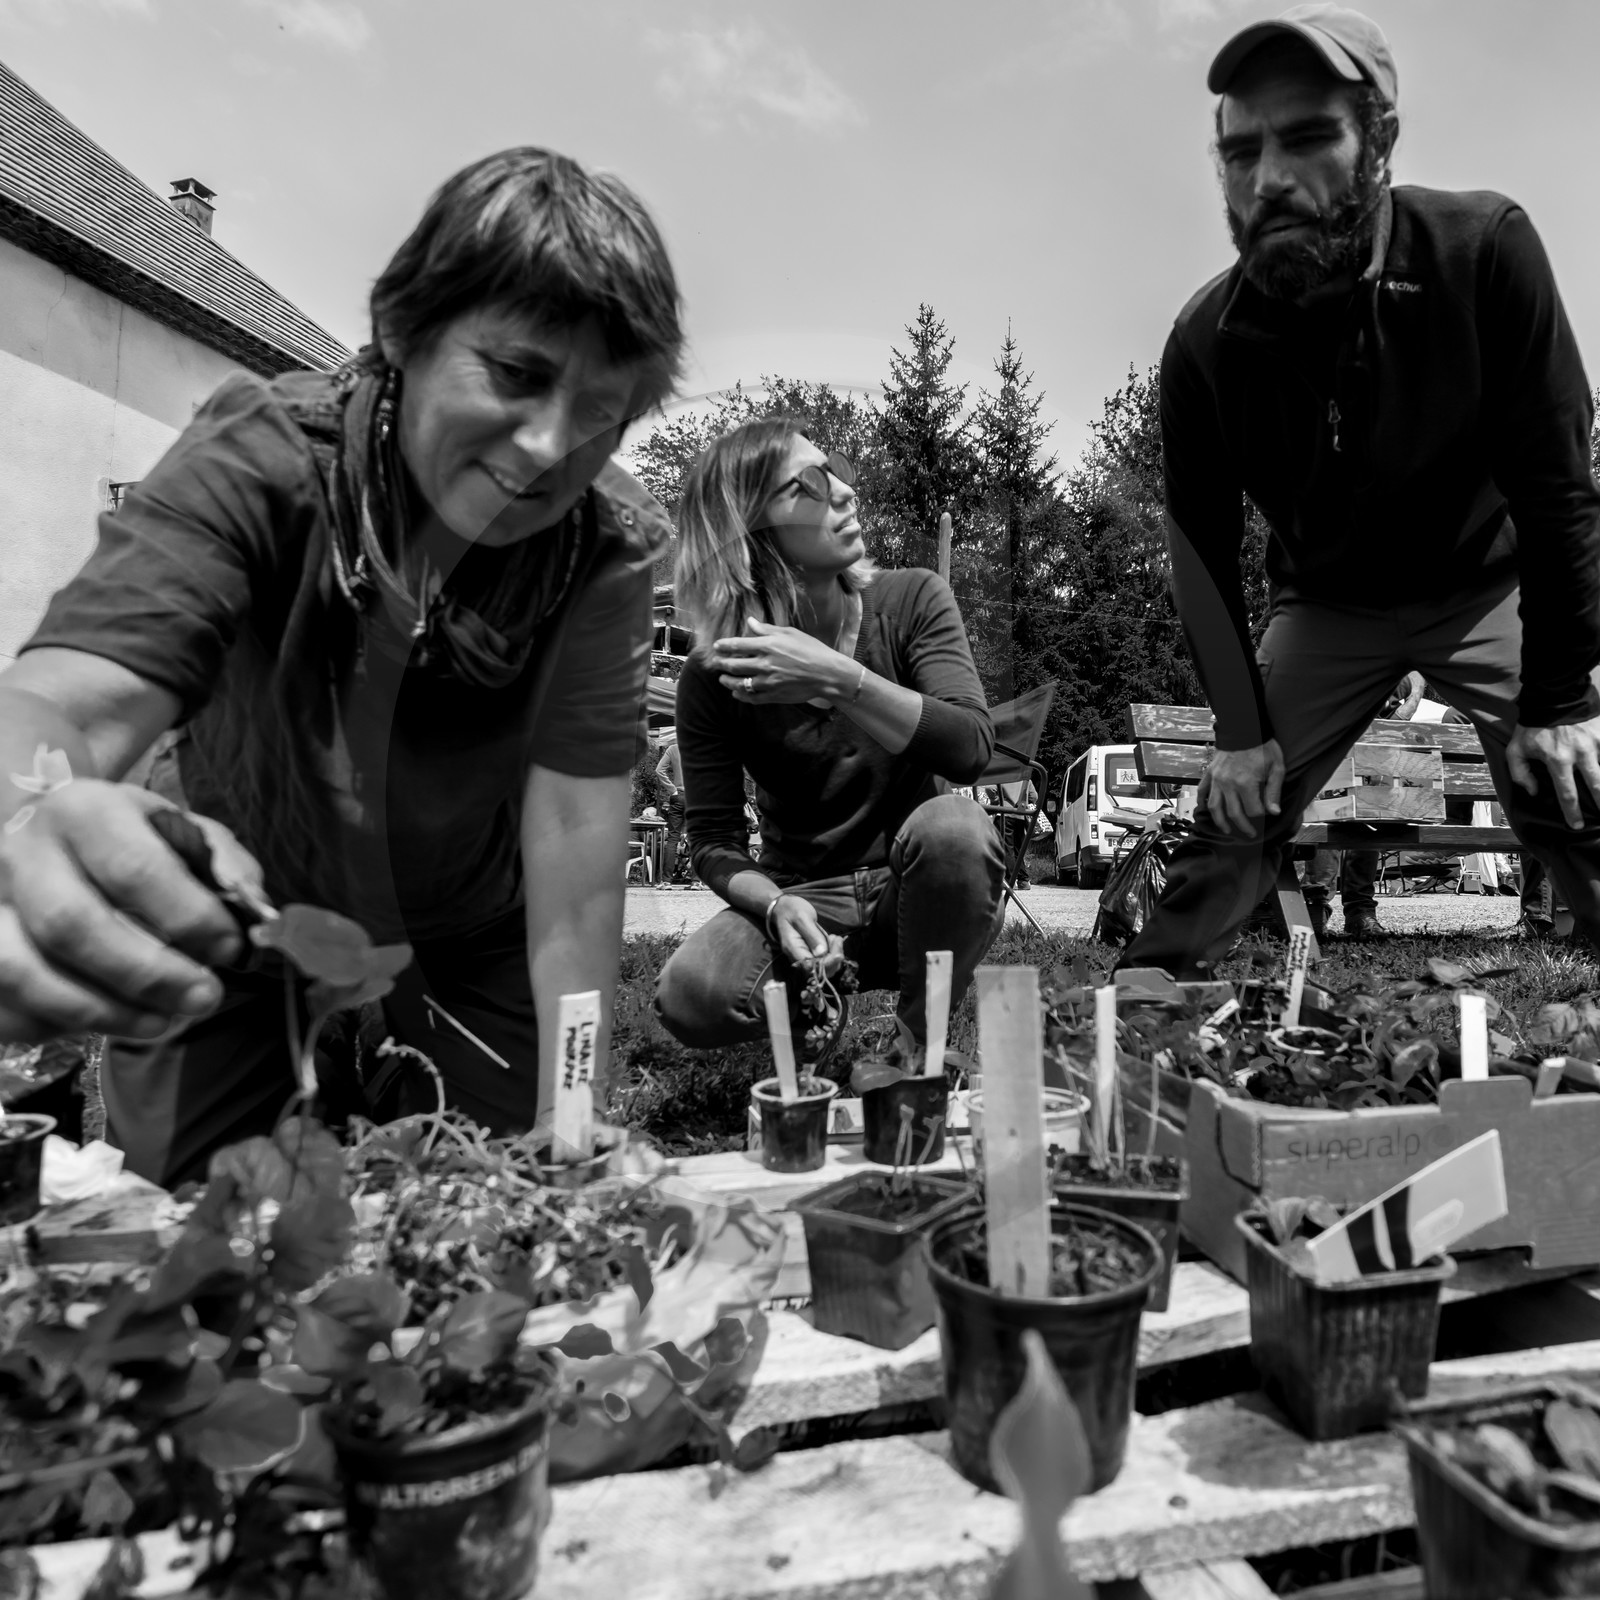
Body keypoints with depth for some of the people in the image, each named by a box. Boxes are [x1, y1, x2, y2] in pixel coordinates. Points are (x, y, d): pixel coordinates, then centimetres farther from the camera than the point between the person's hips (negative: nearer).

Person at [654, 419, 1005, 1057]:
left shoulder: (914, 599, -6)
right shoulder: (713, 676, -8)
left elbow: (971, 748, -20)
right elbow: (714, 843, -4)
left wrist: (838, 679, -31)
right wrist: (775, 905, -25)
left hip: (913, 887, 1)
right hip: (803, 893, 0)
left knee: (952, 822, -35)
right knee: (691, 997, -29)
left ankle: (926, 1043, -11)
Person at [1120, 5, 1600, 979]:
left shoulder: (1484, 249, -22)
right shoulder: (1205, 342, -17)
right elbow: (1202, 542, -8)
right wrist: (1242, 728, -13)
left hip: (1488, 588, -1)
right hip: (1328, 608, 1)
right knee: (1232, 821, -6)